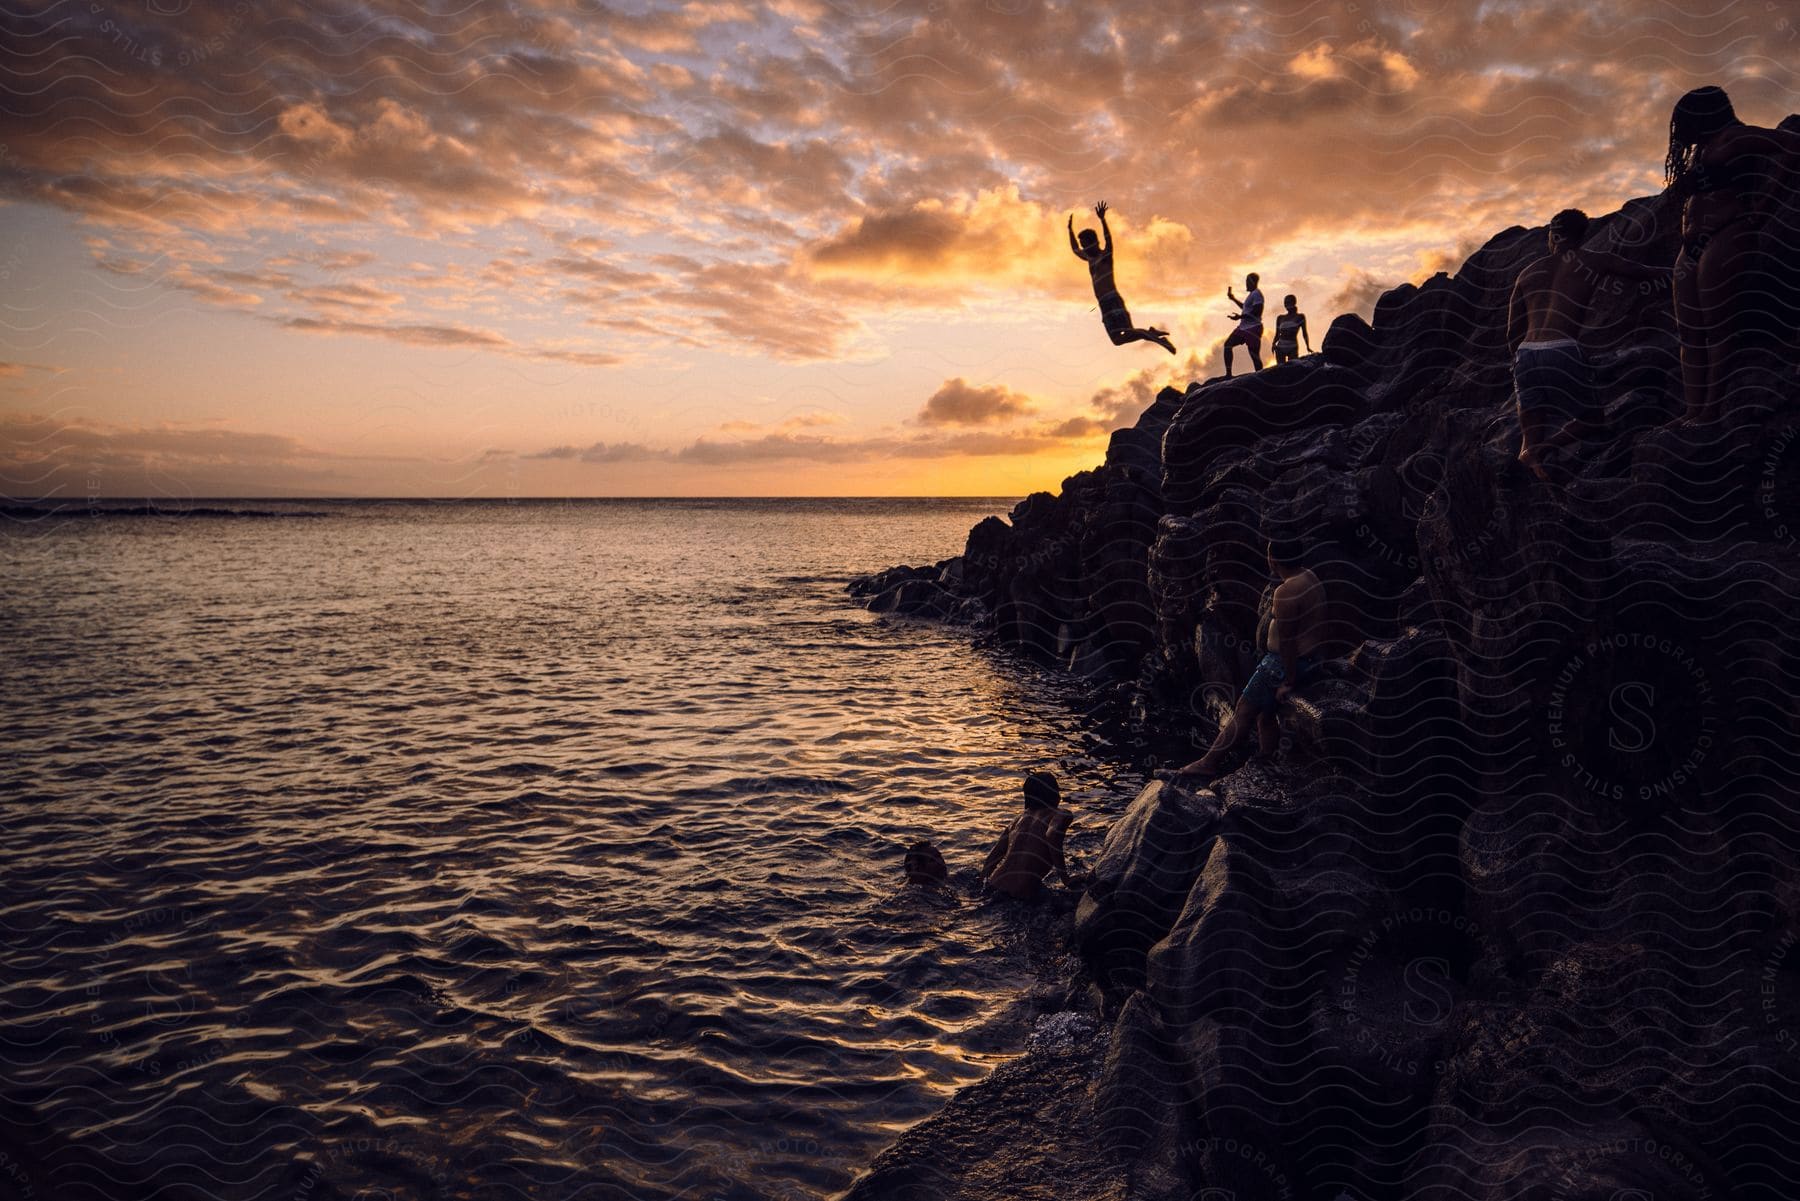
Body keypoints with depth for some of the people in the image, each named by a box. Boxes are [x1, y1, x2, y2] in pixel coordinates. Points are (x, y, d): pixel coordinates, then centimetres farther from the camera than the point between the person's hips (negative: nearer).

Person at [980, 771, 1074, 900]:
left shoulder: (1021, 817, 17)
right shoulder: (1060, 814, 1)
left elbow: (997, 850, 16)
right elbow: (1053, 836, -21)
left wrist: (985, 878, 25)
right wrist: (1064, 875, -13)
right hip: (1024, 890, -6)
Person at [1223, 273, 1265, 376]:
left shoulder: (1256, 293, -11)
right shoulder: (1251, 294, 20)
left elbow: (1257, 311, -22)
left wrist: (1240, 316, -23)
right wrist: (1233, 299, 37)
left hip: (1253, 328, -10)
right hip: (1244, 327, 11)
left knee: (1254, 354, -10)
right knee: (1228, 344, 5)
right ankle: (1228, 374, 3)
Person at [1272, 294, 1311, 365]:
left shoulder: (1300, 317, 3)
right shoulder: (1280, 318, 10)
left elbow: (1304, 333, 1)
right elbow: (1277, 334, 13)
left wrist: (1308, 346, -11)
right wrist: (1273, 343, -7)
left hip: (1293, 348, -3)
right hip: (1280, 347, 3)